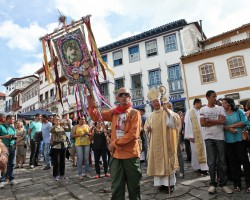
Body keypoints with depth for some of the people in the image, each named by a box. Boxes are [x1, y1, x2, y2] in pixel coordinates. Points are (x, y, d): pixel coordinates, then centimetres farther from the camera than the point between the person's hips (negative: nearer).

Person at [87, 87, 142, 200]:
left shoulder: (135, 113, -5)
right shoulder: (113, 113, 8)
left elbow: (133, 134, -13)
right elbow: (96, 117, 11)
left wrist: (115, 143, -11)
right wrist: (91, 104, -6)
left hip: (131, 154, -3)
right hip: (116, 155, 4)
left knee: (134, 186, 12)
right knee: (116, 187, 13)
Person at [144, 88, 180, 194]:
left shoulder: (166, 112, -3)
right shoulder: (151, 116, 12)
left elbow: (173, 123, -16)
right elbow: (146, 126, 18)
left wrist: (168, 112, -29)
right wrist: (147, 129, -4)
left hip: (165, 141, -5)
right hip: (155, 142, 5)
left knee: (167, 160, -1)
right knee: (158, 161, 8)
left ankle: (170, 183, 10)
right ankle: (162, 182, 20)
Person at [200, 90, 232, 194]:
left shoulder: (220, 108, 7)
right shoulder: (203, 109, 3)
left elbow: (223, 120, -8)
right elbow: (202, 123, -9)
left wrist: (209, 120, -8)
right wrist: (217, 122, -8)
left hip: (220, 137, 2)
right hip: (209, 137, -1)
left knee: (222, 161, 7)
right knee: (211, 162, 2)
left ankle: (223, 183, 19)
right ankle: (213, 184, 13)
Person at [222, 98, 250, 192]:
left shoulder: (239, 111, 3)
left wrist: (230, 126, -11)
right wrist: (228, 129, -18)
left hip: (240, 139, -2)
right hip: (228, 141, 2)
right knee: (233, 161, 5)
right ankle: (237, 183, 14)